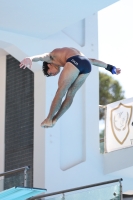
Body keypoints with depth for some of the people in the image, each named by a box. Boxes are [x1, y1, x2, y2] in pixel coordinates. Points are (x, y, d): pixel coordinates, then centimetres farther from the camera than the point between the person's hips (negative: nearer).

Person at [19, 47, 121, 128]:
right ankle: (54, 119, 23)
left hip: (74, 62, -7)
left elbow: (41, 57, -1)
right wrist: (109, 67, 37)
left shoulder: (51, 56, 24)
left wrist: (30, 59, -21)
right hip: (87, 65, 7)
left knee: (61, 91, 7)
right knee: (70, 94, 17)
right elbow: (92, 60, 38)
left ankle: (49, 119, 12)